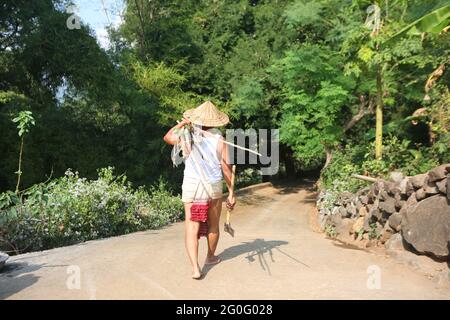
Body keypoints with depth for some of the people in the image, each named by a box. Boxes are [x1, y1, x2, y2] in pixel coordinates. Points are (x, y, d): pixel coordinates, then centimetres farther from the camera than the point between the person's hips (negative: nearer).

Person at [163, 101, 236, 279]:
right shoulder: (219, 139, -6)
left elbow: (167, 137, 15)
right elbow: (226, 167, -7)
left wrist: (182, 123, 24)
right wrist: (231, 193, -1)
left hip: (191, 187, 0)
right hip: (214, 187, 1)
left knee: (192, 229, 2)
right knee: (213, 225, 20)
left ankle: (195, 268, -7)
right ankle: (210, 257, 38)